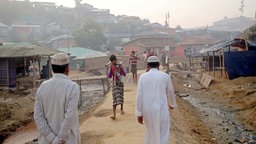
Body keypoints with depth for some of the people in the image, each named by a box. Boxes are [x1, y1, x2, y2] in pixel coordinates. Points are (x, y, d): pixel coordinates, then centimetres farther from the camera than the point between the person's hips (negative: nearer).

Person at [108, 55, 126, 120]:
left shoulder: (120, 66, -4)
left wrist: (121, 68, -25)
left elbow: (124, 74, -10)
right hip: (114, 84, 0)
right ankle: (114, 114, -15)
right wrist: (110, 70, -19)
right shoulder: (111, 67, -1)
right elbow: (109, 76, -6)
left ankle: (122, 109, 37)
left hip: (120, 83, 1)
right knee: (115, 98, -9)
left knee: (121, 96, 15)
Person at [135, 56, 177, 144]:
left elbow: (139, 96, -5)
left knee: (151, 131, 26)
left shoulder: (143, 77, -2)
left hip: (147, 111, 3)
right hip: (161, 111, -3)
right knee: (162, 135, 7)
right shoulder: (165, 76, -4)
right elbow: (170, 93, 8)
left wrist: (139, 114, 1)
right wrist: (172, 104, 29)